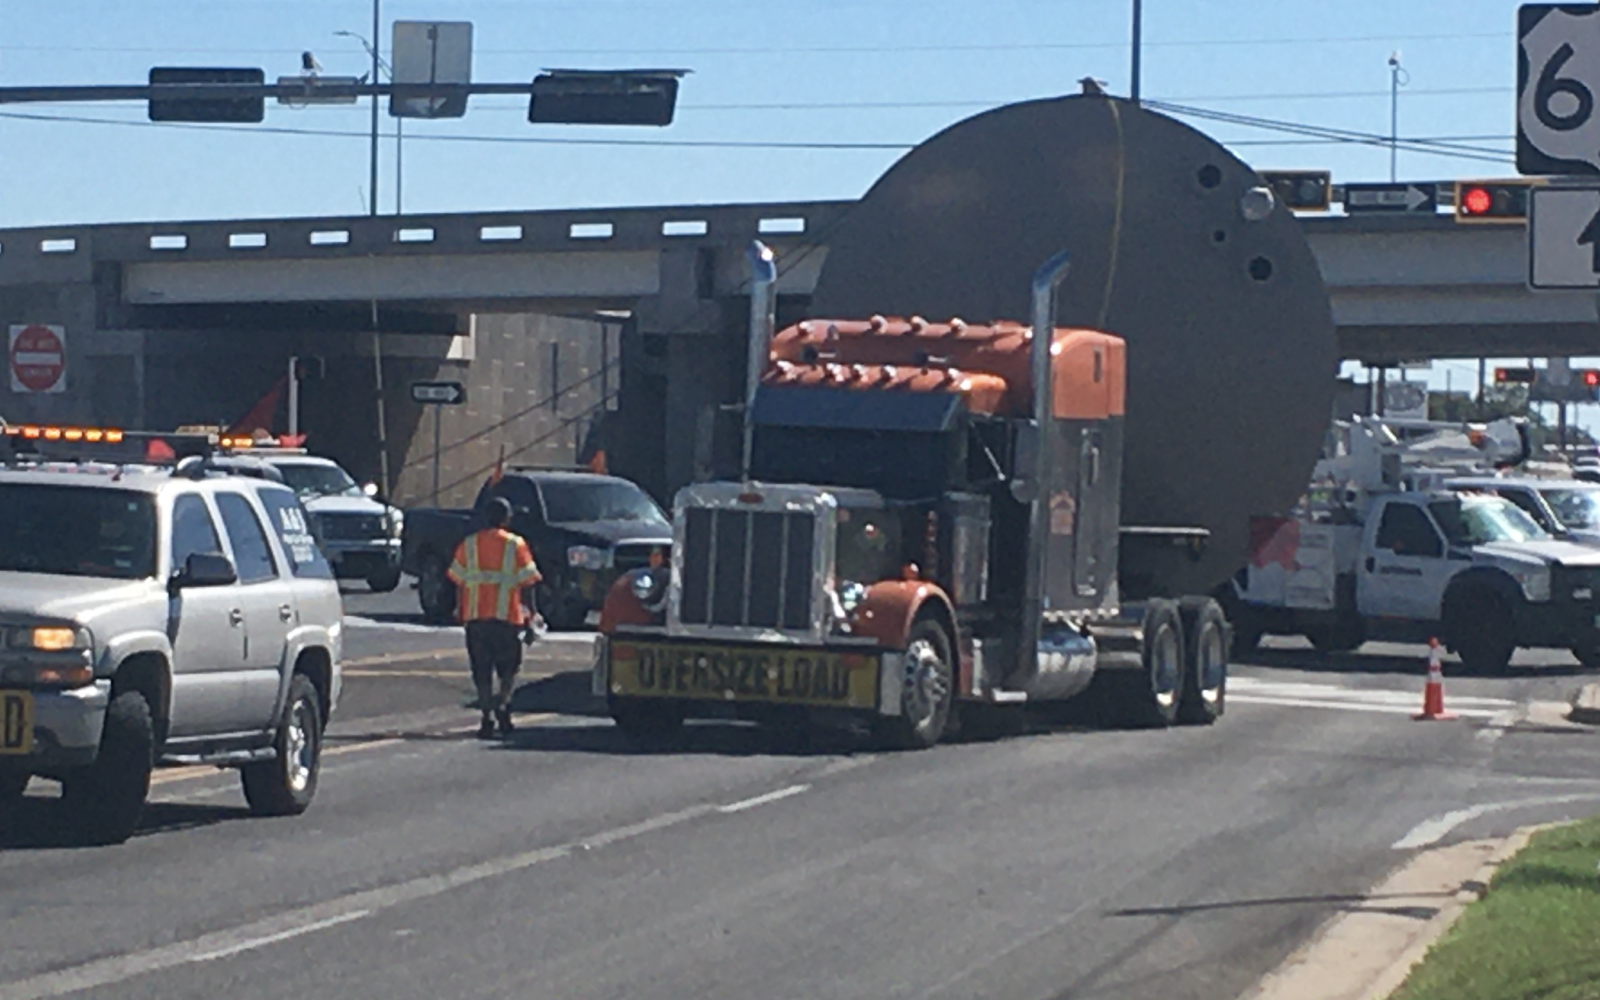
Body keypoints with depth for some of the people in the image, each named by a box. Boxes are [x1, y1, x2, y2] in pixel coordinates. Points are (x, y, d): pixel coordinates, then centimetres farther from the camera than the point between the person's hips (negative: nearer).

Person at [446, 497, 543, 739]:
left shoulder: (469, 544, 5)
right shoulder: (516, 545, -2)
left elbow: (458, 581, 7)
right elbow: (527, 582, -3)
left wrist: (462, 611, 16)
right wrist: (530, 612, 5)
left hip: (475, 616, 2)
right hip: (507, 616, -2)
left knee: (482, 671, 6)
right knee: (509, 667, 12)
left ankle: (487, 719, 0)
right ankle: (503, 701, -13)